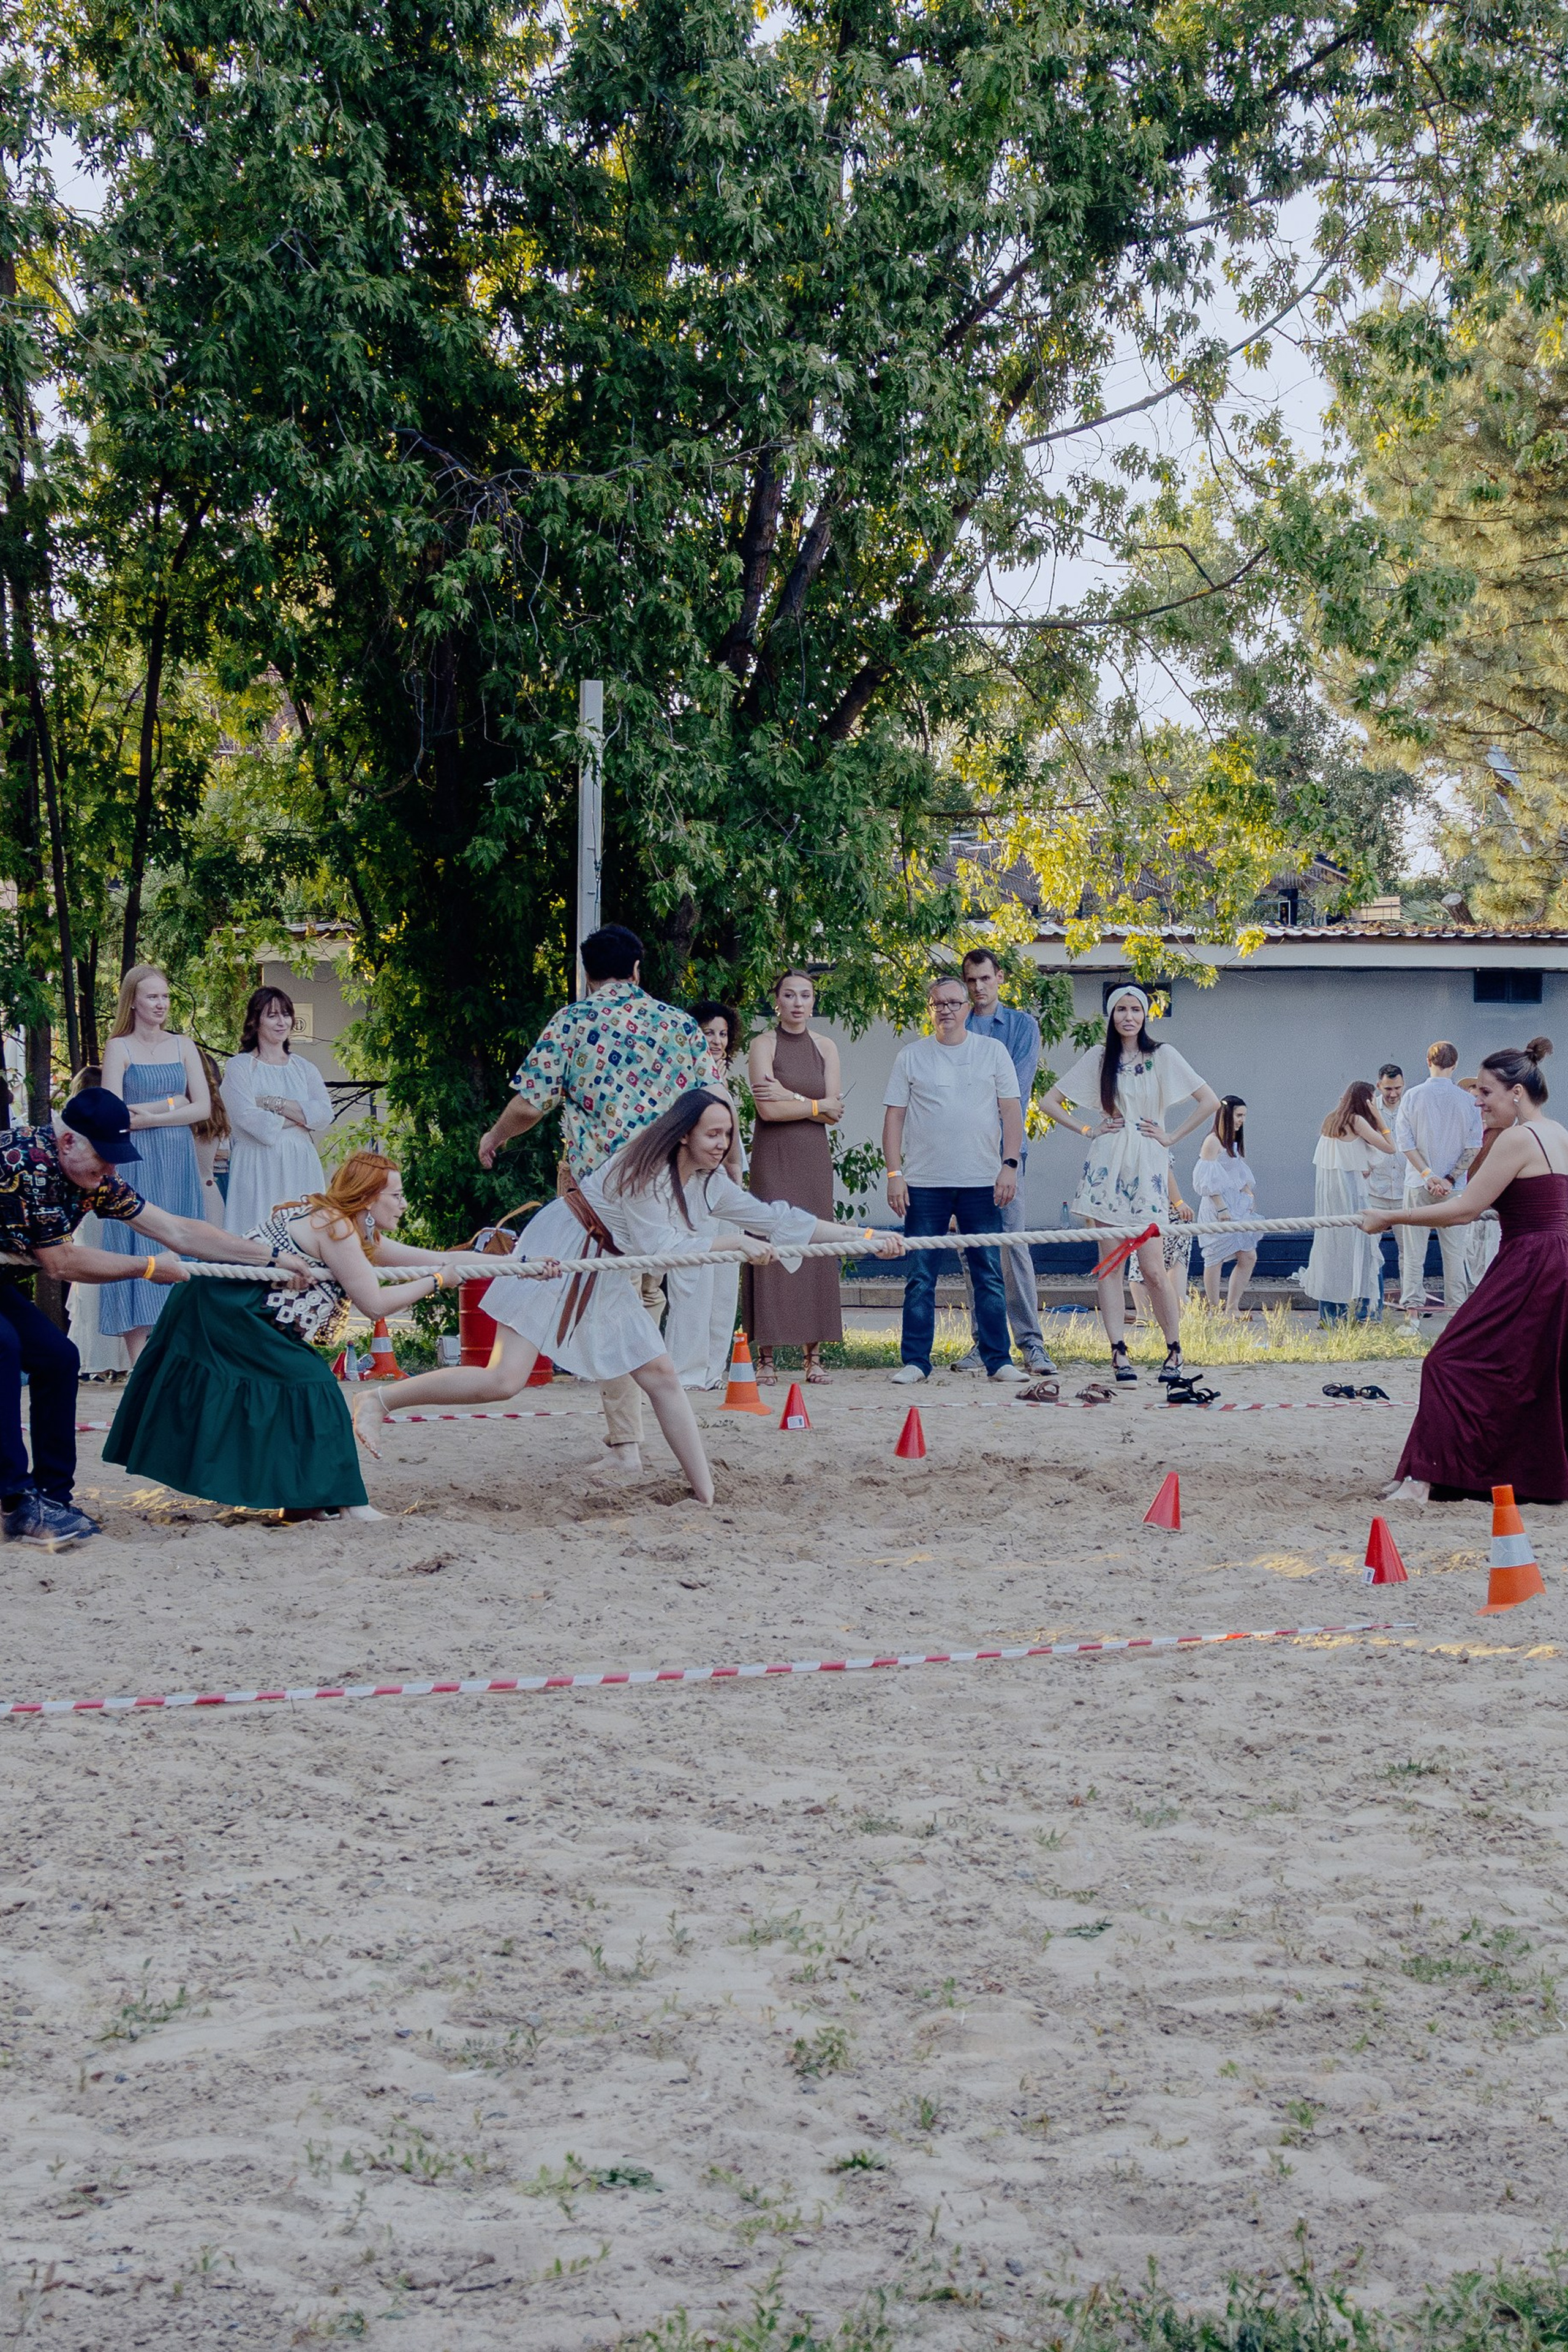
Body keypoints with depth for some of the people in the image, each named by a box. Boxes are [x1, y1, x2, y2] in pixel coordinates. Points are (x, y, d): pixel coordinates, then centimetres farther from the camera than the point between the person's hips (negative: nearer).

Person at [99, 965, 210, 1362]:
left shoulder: (183, 1047, 10)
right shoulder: (119, 1047, 1)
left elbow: (203, 1108, 2)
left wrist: (151, 1116, -9)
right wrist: (173, 1104, -6)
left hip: (178, 1164, 3)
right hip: (136, 1162, -3)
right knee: (137, 1251, -7)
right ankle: (141, 1367, -8)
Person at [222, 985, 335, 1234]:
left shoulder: (304, 1067, 14)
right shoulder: (240, 1067, 2)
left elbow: (325, 1116, -1)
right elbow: (249, 1119, -13)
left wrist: (275, 1104, -9)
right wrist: (300, 1117, -4)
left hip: (301, 1166, 4)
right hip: (258, 1168, -4)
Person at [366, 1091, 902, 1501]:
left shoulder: (709, 1184, 5)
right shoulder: (644, 1167, -19)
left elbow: (774, 1218, 7)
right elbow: (657, 1243, -23)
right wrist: (733, 1242, -19)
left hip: (602, 1276, 8)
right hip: (555, 1254, -8)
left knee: (660, 1374, 3)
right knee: (504, 1380, -19)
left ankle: (707, 1494, 6)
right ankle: (377, 1401, -10)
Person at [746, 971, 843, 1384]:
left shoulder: (826, 1047, 10)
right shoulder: (763, 1045, -1)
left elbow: (835, 1110, 1)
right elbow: (768, 1109, -12)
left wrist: (789, 1097, -10)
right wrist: (816, 1106, -3)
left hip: (814, 1157, 4)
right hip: (773, 1157, -4)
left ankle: (813, 1354, 3)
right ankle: (766, 1357, -7)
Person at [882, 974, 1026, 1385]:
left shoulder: (993, 1052, 8)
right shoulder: (911, 1056, 8)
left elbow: (1011, 1111, 6)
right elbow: (894, 1117, 6)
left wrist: (1010, 1165, -5)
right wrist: (894, 1173, -2)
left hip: (982, 1182, 0)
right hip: (924, 1182, 0)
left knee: (989, 1276, 1)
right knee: (920, 1278, 1)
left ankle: (998, 1361, 6)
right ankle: (914, 1362, 6)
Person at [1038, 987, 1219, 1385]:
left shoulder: (1162, 1056, 5)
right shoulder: (1098, 1058, 9)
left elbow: (1210, 1102, 1)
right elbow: (1051, 1102, 13)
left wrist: (1171, 1137, -1)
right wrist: (1087, 1129, 3)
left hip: (1147, 1169, -2)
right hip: (1107, 1168, 2)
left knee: (1153, 1269, -8)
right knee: (1109, 1265, -2)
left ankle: (1174, 1352, 4)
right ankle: (1118, 1354, -1)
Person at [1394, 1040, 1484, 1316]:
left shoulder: (1413, 1097, -2)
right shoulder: (1466, 1100, -2)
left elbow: (1405, 1142, -7)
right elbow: (1473, 1146, -5)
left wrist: (1428, 1175, -8)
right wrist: (1450, 1179, -6)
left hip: (1418, 1183, 0)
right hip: (1454, 1188, 0)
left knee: (1413, 1251, 2)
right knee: (1454, 1251, 6)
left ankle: (1412, 1310, -2)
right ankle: (1456, 1309, 8)